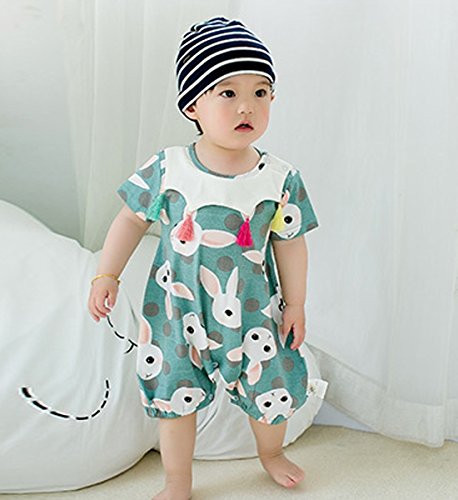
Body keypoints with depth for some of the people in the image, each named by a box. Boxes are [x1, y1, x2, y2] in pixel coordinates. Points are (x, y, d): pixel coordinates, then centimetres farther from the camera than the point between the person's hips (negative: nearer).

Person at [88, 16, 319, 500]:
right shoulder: (168, 167, -14)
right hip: (178, 310, 0)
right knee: (172, 399, 13)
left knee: (271, 392, 16)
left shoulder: (280, 178, -12)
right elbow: (132, 218, -1)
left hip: (251, 312, 1)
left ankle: (271, 452, 50)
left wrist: (295, 305, 3)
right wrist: (107, 275, -2)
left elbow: (289, 244, -2)